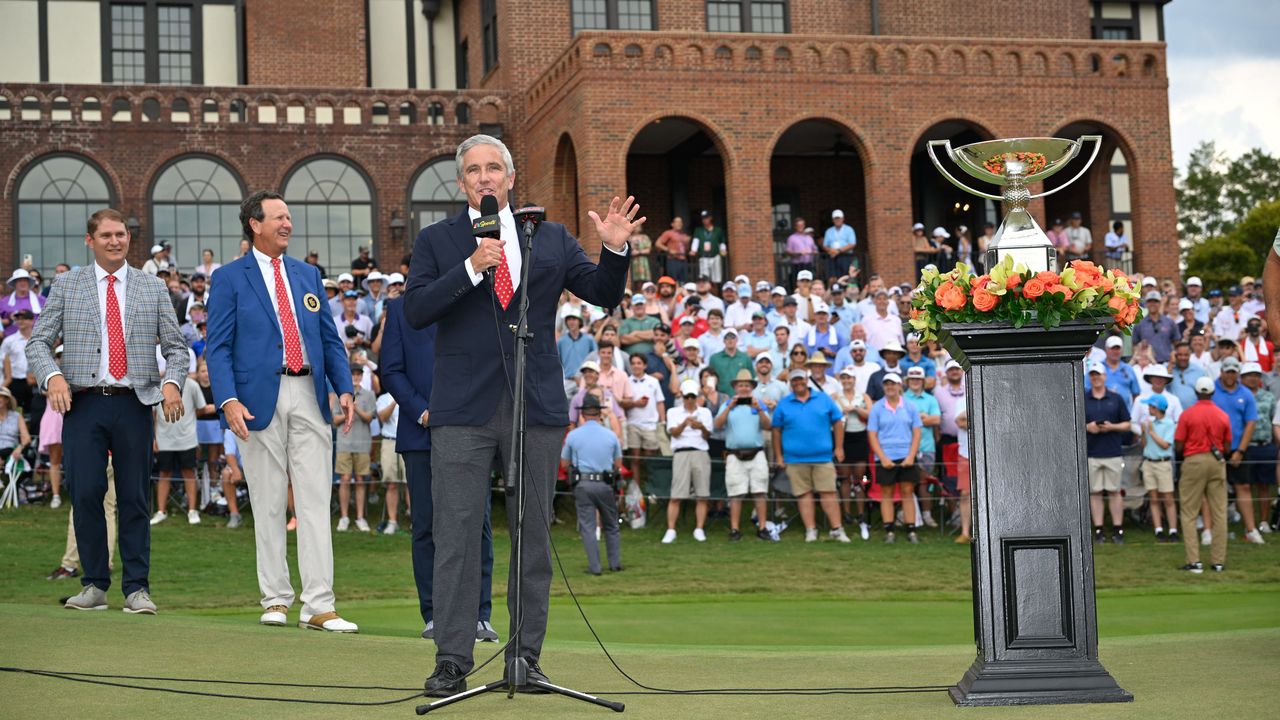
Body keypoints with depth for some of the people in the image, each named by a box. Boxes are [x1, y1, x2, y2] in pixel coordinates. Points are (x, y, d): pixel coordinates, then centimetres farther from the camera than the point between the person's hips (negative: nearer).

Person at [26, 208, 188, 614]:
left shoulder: (152, 289, 11)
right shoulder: (67, 287, 9)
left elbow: (175, 347, 10)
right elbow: (38, 342, 6)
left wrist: (172, 382, -10)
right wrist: (52, 376, -14)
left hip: (134, 403, 0)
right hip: (83, 402, 0)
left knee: (135, 498, 2)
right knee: (85, 494, -3)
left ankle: (137, 588, 7)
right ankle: (94, 585, 8)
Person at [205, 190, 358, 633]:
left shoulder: (308, 275, 17)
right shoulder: (229, 278, 3)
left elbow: (330, 338, 17)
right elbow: (218, 347, -3)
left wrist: (345, 388, 2)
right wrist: (228, 401, -16)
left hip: (309, 396, 3)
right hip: (259, 400, -3)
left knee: (315, 502, -2)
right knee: (268, 506, 3)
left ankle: (319, 606, -3)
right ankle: (275, 600, 13)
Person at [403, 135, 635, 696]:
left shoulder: (552, 238, 12)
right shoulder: (436, 240, 7)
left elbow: (604, 296, 7)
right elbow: (415, 310, -6)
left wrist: (614, 251, -11)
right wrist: (470, 269, -17)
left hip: (537, 405, 2)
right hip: (463, 409, -2)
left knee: (533, 533, 6)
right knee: (456, 535, -4)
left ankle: (526, 655, 15)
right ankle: (452, 661, 1)